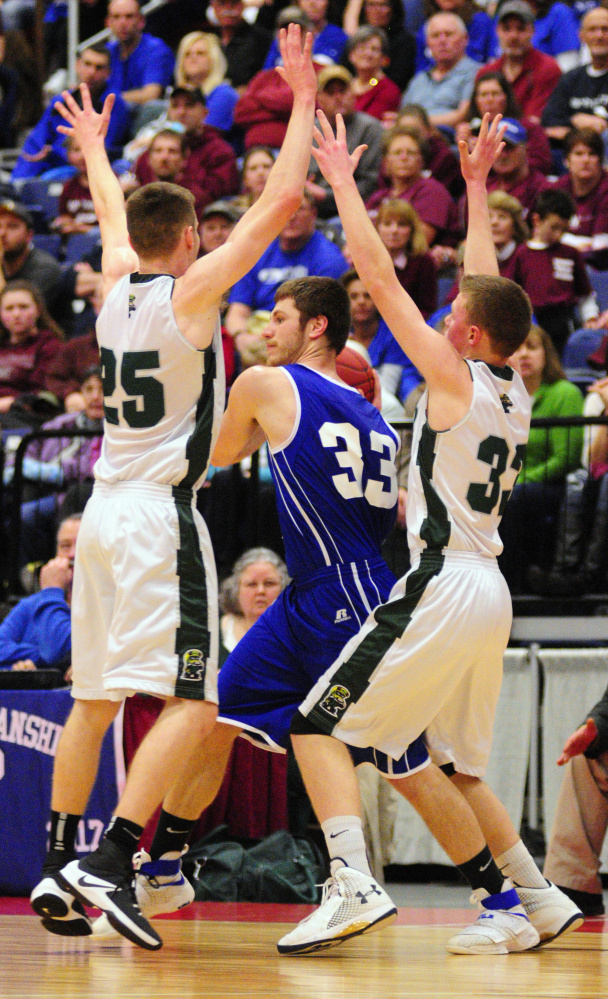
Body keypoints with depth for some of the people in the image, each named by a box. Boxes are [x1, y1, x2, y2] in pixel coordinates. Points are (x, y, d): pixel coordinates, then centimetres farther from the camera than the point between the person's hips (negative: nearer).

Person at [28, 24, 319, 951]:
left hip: (106, 510, 8)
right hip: (161, 515, -8)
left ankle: (57, 871, 15)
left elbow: (114, 217, 33)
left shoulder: (116, 287, 10)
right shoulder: (190, 290, -7)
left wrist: (95, 148, 50)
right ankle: (107, 864, -25)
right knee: (189, 704, -12)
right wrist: (304, 101, -2)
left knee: (93, 701, 14)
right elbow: (280, 200, -9)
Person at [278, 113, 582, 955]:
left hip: (444, 589, -9)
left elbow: (379, 276, -5)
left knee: (321, 725, -9)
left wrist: (342, 182, 4)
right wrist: (476, 186, 33)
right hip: (489, 593, 9)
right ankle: (535, 900, 18)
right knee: (443, 770, 18)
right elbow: (487, 286, 27)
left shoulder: (456, 377, -7)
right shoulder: (514, 393, 13)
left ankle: (350, 885, -26)